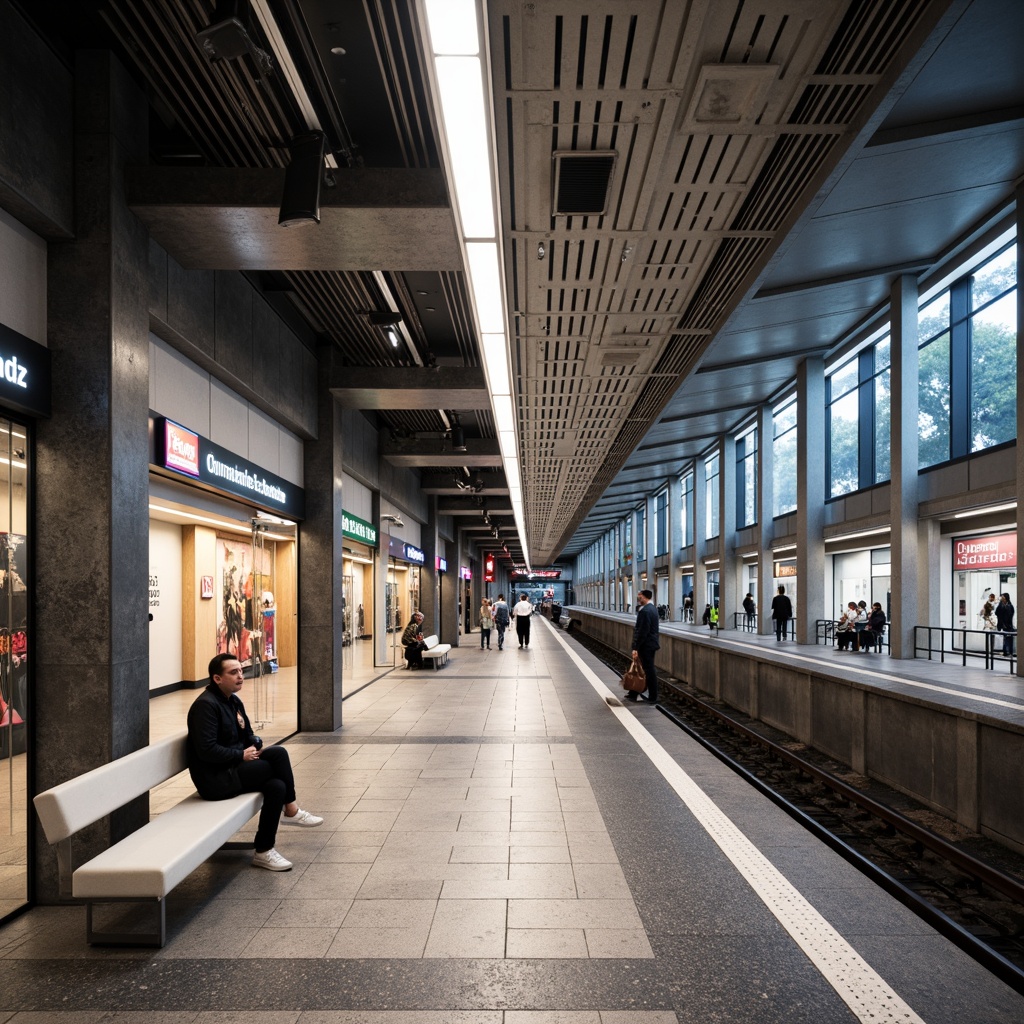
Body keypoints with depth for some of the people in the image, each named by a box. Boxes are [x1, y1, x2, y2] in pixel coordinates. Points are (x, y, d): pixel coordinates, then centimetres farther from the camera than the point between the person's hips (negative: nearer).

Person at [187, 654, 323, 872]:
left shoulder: (233, 701, 12)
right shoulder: (206, 705, -17)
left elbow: (247, 736, 21)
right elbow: (206, 750, -25)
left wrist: (256, 746, -2)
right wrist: (241, 755, -17)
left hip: (232, 767, 9)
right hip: (214, 780, -9)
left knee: (276, 785, -14)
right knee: (278, 755, -19)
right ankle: (290, 811, -2)